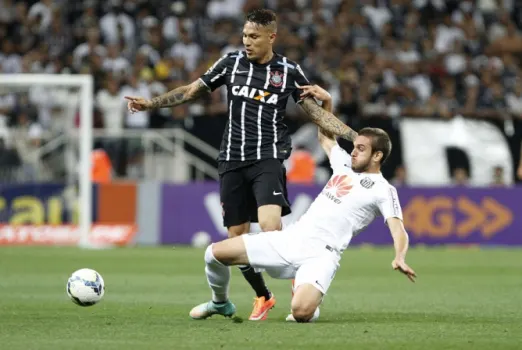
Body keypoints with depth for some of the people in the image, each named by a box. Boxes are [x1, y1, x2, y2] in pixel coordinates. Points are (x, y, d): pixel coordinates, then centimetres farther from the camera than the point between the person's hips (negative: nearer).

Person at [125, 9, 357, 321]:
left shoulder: (289, 71, 1)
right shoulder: (231, 63, 5)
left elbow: (318, 113, 5)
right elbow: (193, 91, 13)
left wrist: (355, 137, -5)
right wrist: (151, 103, 5)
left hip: (269, 158, -3)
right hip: (233, 161, 3)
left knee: (271, 228, -24)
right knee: (237, 236, 3)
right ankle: (263, 297, 23)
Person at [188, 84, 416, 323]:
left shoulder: (383, 191, -1)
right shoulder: (345, 164, 20)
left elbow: (398, 229, -15)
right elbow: (325, 137, 40)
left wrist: (400, 258, -35)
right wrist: (326, 101, 29)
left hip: (319, 255, -7)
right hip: (290, 238, 7)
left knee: (301, 312, -35)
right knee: (215, 253, 1)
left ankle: (311, 304, 5)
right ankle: (220, 303, 31)